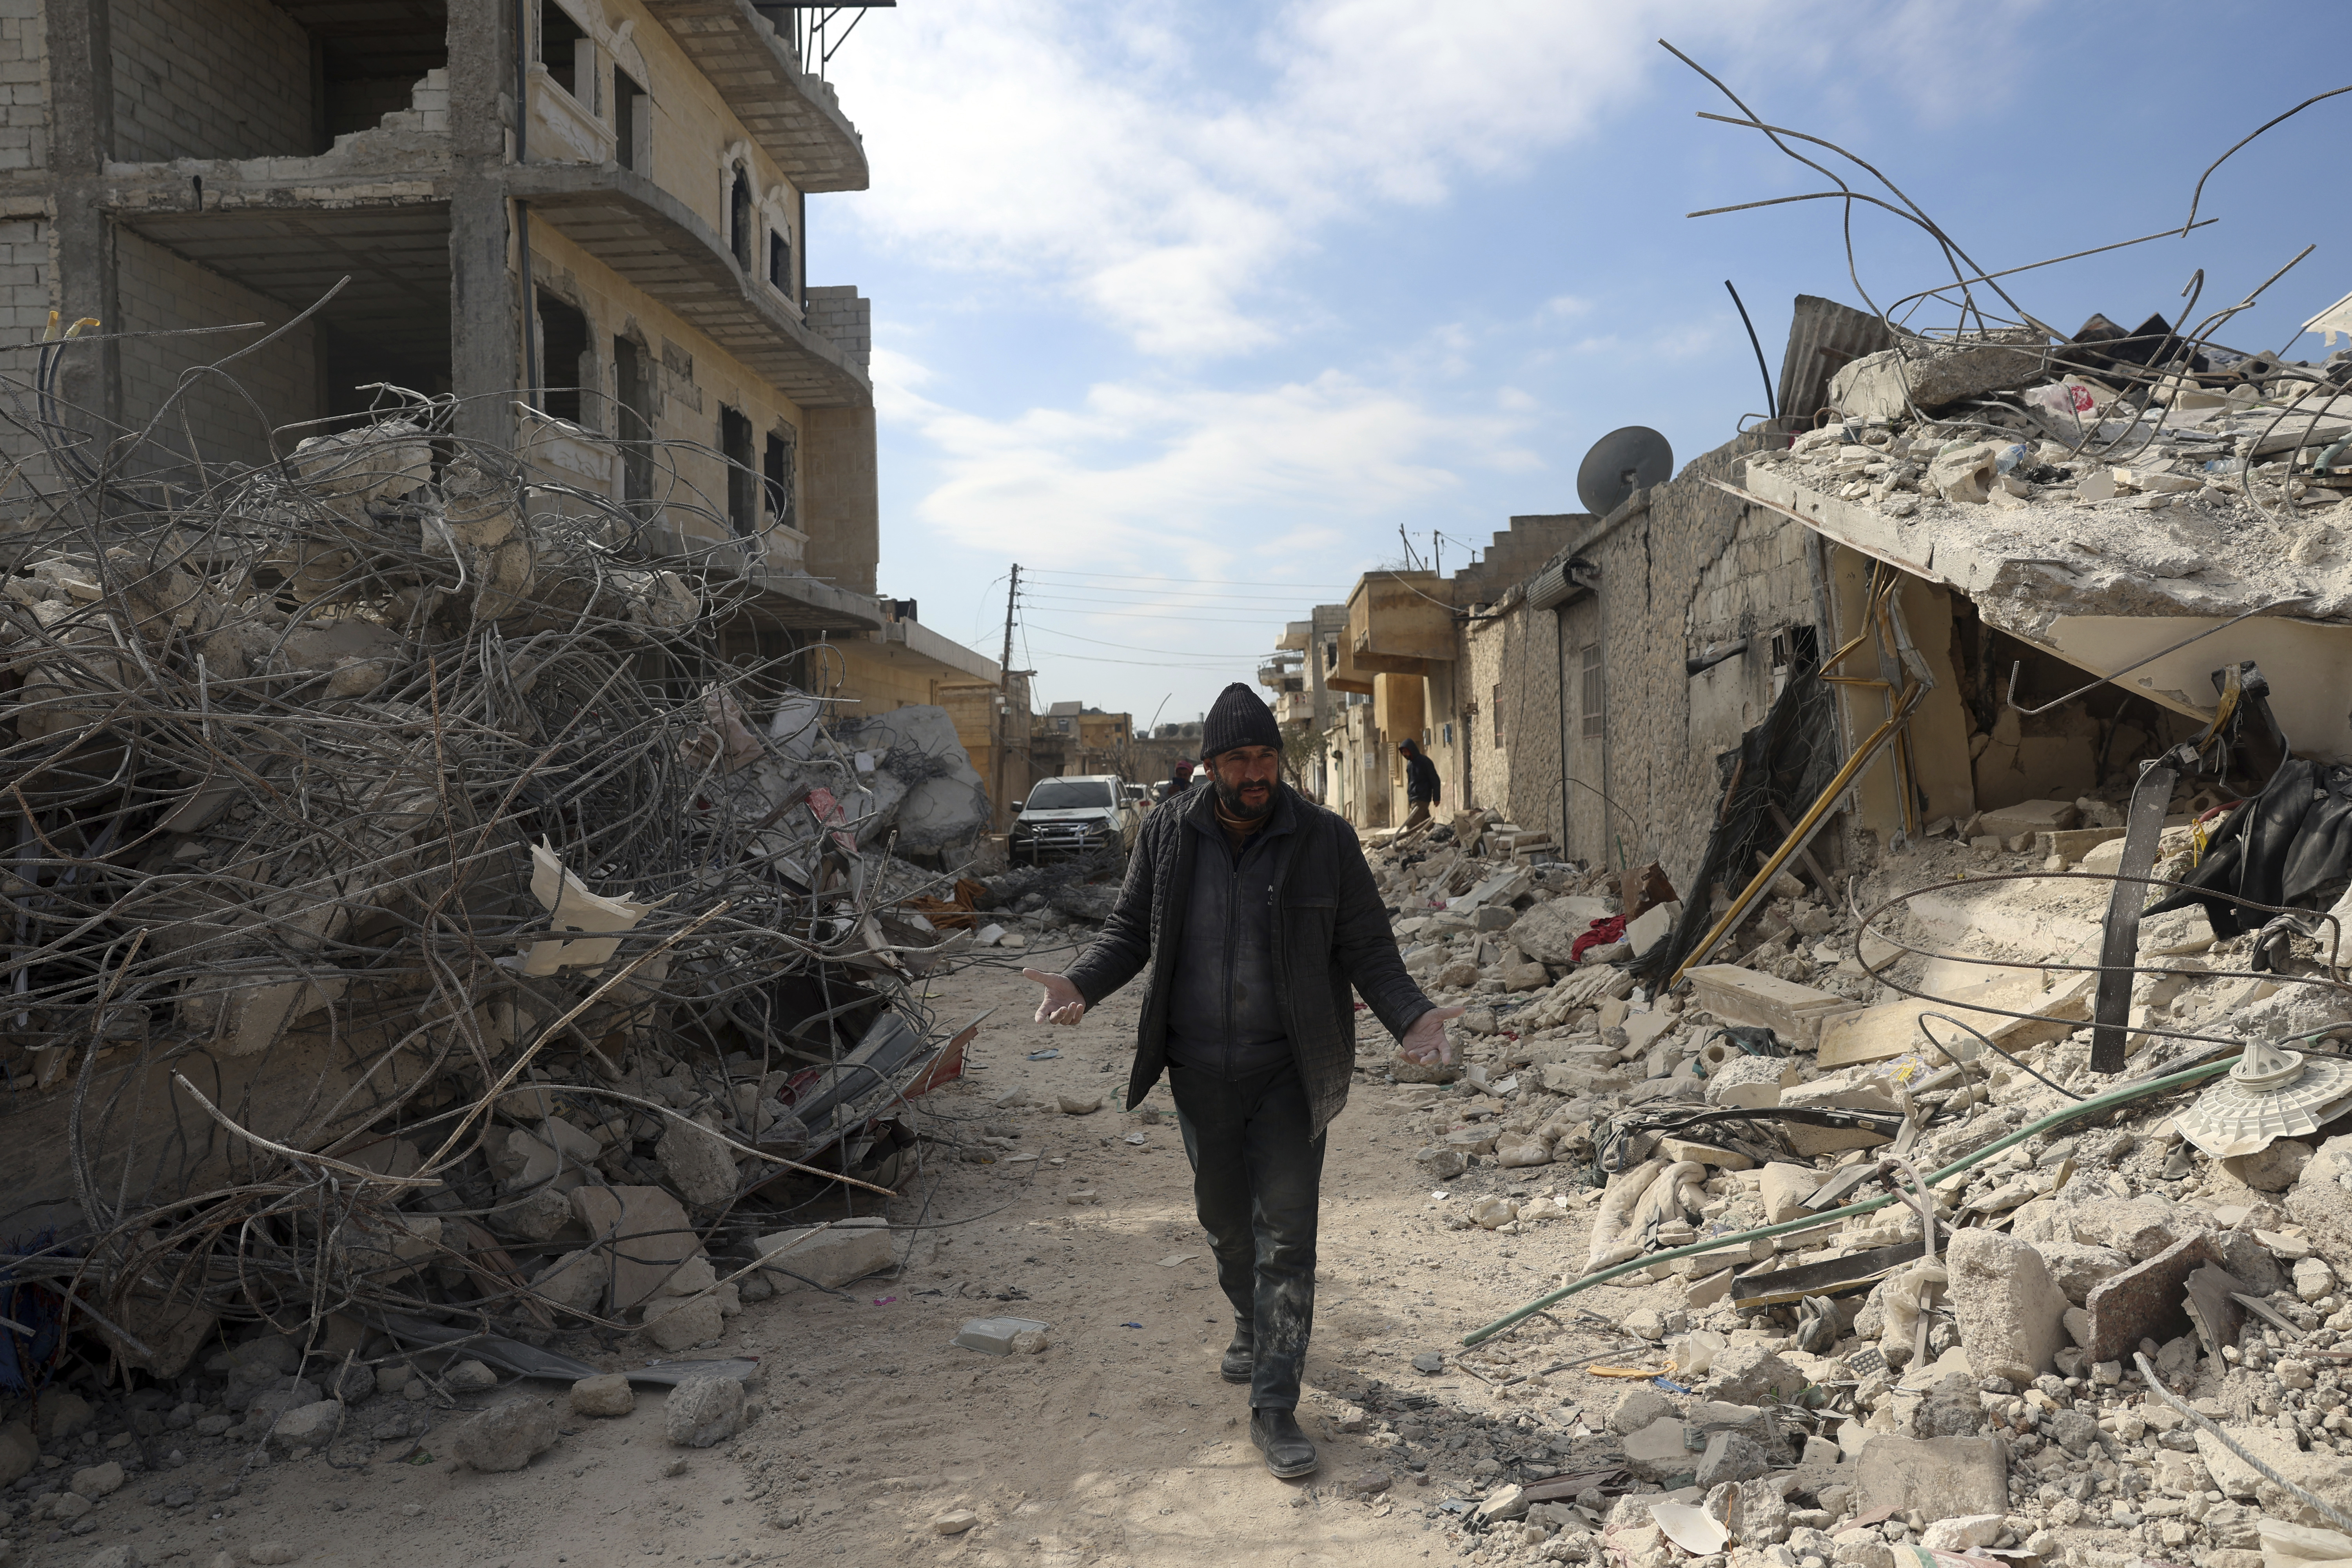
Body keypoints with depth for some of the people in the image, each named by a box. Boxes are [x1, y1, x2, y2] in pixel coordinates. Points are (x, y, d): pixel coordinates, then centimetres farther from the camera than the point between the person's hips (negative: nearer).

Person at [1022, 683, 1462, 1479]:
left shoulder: (1326, 840, -7)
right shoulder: (1169, 835, -2)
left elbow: (1367, 948, -3)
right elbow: (1128, 929, 6)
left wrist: (1410, 1016, -20)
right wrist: (1081, 984, -12)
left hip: (1289, 1070, -3)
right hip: (1200, 1068, 3)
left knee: (1285, 1232, -4)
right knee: (1224, 1215, 19)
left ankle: (1274, 1406, 5)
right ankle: (1254, 1324, 47)